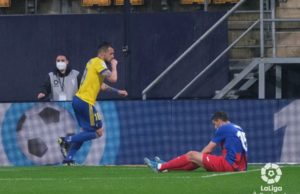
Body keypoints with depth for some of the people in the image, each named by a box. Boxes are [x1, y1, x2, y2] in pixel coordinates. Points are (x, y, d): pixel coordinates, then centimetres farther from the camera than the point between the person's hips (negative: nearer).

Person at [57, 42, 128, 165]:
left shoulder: (93, 62, 19)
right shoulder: (99, 63, -10)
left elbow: (101, 85, 28)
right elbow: (113, 78, -21)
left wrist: (117, 91, 27)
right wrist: (114, 65, -2)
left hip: (78, 100, 10)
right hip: (86, 102, -10)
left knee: (86, 132, 17)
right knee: (98, 132, -4)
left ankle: (68, 159, 13)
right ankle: (67, 140, -9)